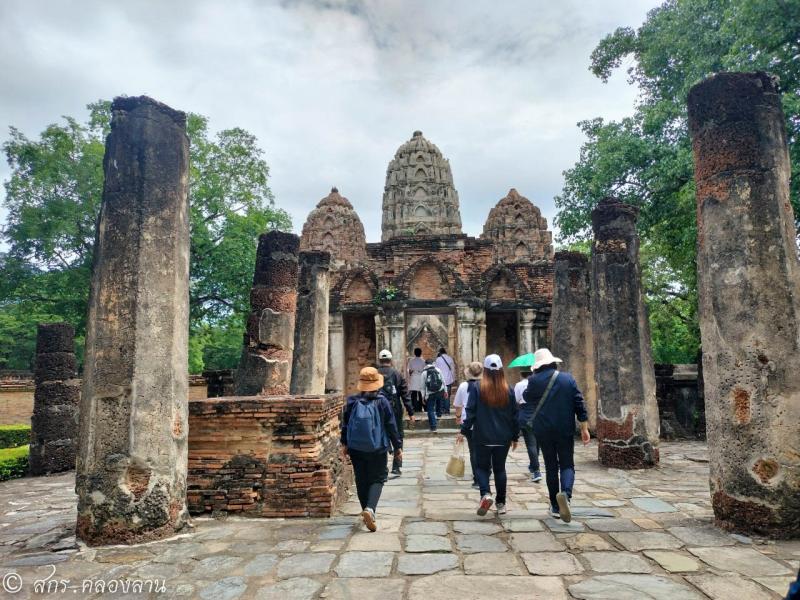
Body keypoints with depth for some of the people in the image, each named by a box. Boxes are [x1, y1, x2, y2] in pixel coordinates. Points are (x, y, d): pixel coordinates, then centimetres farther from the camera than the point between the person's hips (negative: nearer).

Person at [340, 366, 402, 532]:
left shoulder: (352, 401, -3)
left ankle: (367, 511, 24)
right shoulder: (382, 401, -9)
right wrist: (397, 447, 5)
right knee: (377, 479, 6)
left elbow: (345, 424, 5)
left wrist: (344, 444, 17)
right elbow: (391, 426, -4)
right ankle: (370, 508, -15)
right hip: (378, 449, -2)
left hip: (356, 449, 3)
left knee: (361, 480, 16)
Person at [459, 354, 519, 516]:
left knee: (482, 467, 11)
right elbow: (514, 415, 5)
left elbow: (470, 412, -10)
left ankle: (486, 494, -12)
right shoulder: (508, 390, 0)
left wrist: (464, 430, -1)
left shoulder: (477, 388, -9)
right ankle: (501, 504, 18)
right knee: (500, 468, 15)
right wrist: (515, 436, 14)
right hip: (503, 438, 2)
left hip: (483, 437, -2)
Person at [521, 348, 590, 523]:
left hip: (543, 431, 0)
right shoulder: (568, 378, -1)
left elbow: (527, 398, 12)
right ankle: (566, 493, -20)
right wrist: (584, 428, 3)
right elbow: (579, 404, -2)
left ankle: (555, 507, 16)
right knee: (567, 464, 9)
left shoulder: (534, 380, -6)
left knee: (551, 466, 12)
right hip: (565, 430, 0)